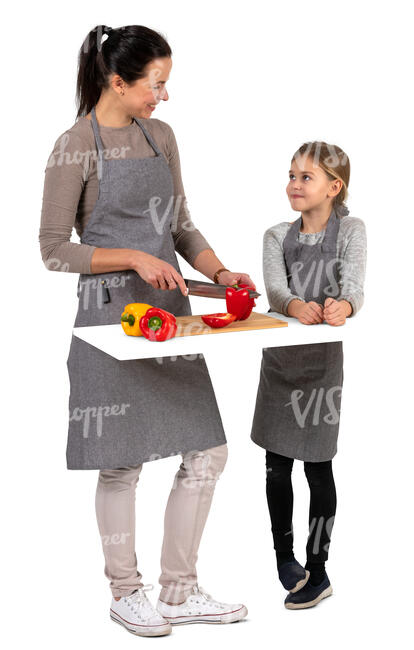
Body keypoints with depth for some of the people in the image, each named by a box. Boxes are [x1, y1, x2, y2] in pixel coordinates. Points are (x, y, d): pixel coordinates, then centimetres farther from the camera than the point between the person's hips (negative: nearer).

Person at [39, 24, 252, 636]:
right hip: (111, 312, -7)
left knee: (207, 451, 6)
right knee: (122, 461, 4)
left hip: (170, 309, 7)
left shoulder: (160, 136, 10)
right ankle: (125, 593, 23)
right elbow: (55, 249, -10)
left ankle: (181, 592, 20)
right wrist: (134, 258, -18)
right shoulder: (76, 146, -9)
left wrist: (220, 271, 0)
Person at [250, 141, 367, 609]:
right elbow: (274, 288, -13)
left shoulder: (350, 230, -4)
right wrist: (294, 305, -36)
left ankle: (317, 571, 14)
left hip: (322, 358, -4)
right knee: (276, 463, 11)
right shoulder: (277, 236, 5)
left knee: (317, 465, 2)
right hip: (279, 355, 4)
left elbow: (353, 286, -19)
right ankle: (284, 557, 29)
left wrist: (342, 306, -43)